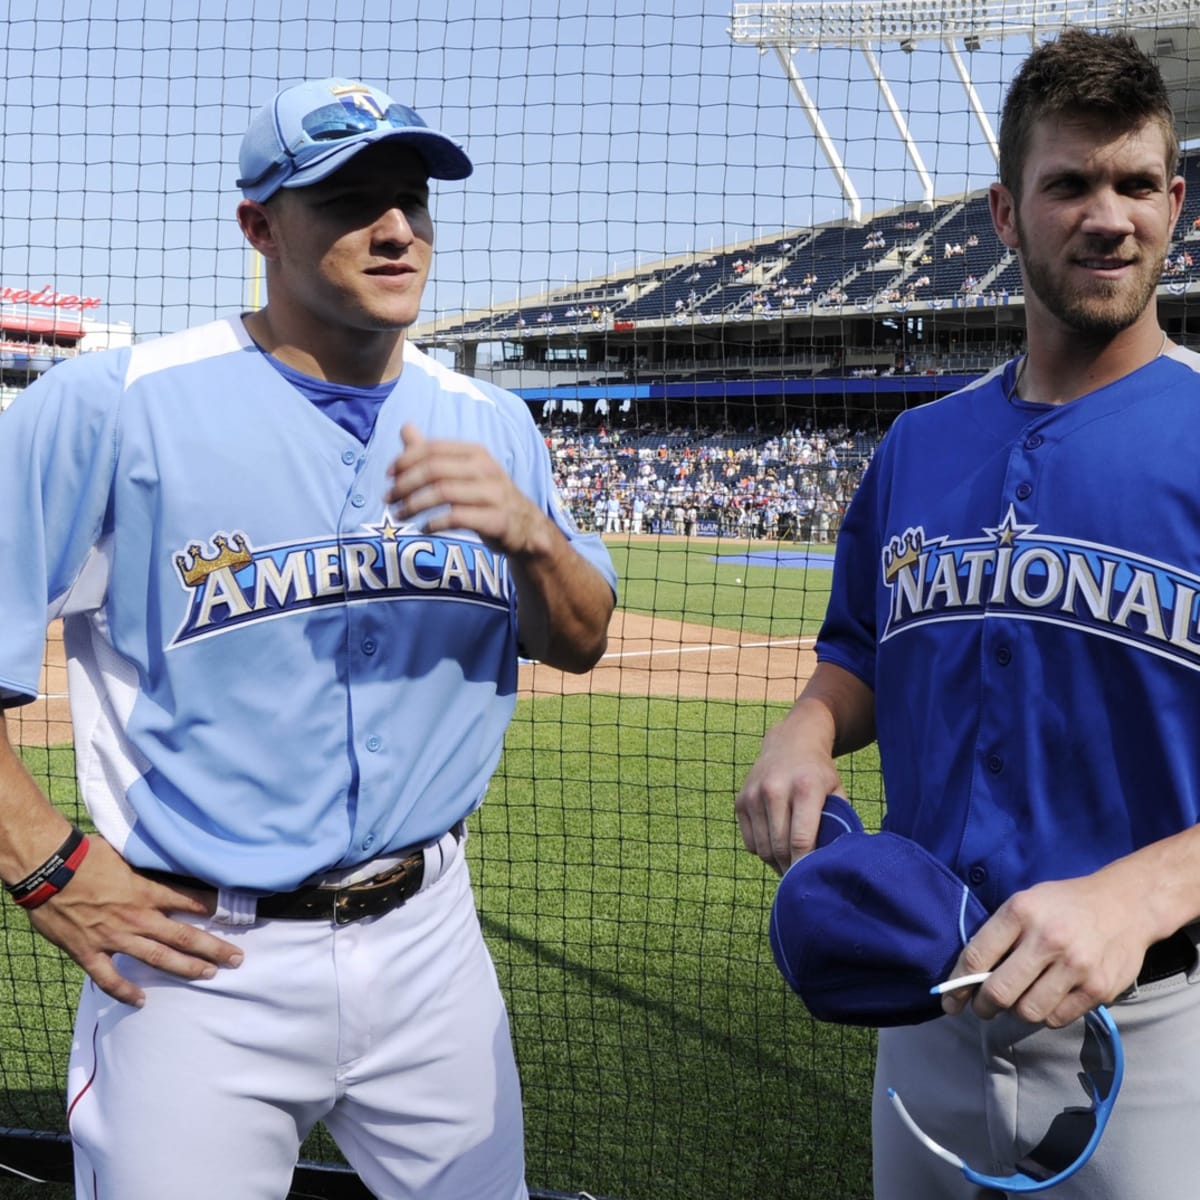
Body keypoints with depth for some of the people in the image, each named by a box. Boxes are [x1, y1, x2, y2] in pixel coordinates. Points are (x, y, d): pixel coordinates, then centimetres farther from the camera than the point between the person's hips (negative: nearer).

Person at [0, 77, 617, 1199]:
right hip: (198, 961, -4)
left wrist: (530, 533, -15)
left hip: (430, 938, 5)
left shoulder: (488, 424, 4)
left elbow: (580, 643, 5)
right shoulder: (114, 405, -12)